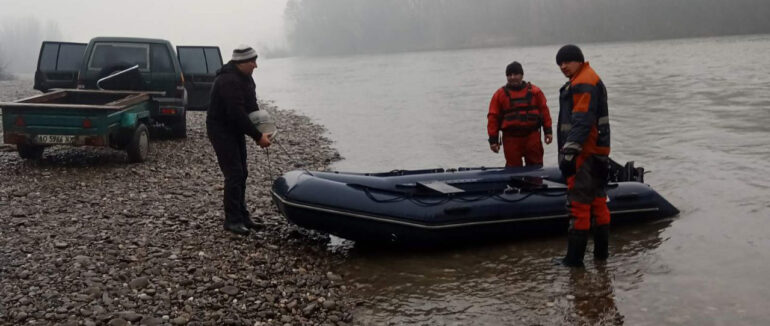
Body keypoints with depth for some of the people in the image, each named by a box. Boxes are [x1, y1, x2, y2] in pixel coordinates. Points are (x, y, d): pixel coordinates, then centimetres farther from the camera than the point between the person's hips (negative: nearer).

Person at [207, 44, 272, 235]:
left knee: (242, 174, 11)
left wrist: (260, 132, -4)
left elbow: (251, 106, 9)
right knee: (234, 175, -11)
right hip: (220, 130, -10)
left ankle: (242, 216, 20)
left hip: (235, 130, 10)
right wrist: (258, 137, -26)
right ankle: (233, 220, -3)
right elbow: (237, 114, -30)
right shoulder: (229, 81, -26)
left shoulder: (244, 78, 5)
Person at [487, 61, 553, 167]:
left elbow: (544, 110, 10)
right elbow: (493, 117, 3)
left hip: (532, 136, 1)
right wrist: (493, 139, -2)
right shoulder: (500, 94, 4)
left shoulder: (534, 91, 7)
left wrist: (548, 131, 5)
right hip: (510, 138, -1)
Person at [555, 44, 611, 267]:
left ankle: (574, 257, -4)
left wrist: (569, 152, -28)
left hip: (584, 155, -11)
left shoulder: (583, 83, -14)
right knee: (597, 200, 15)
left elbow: (581, 122, -24)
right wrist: (570, 151, 25)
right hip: (597, 153, 11)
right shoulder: (588, 80, 21)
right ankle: (601, 251, 24)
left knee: (578, 203, -8)